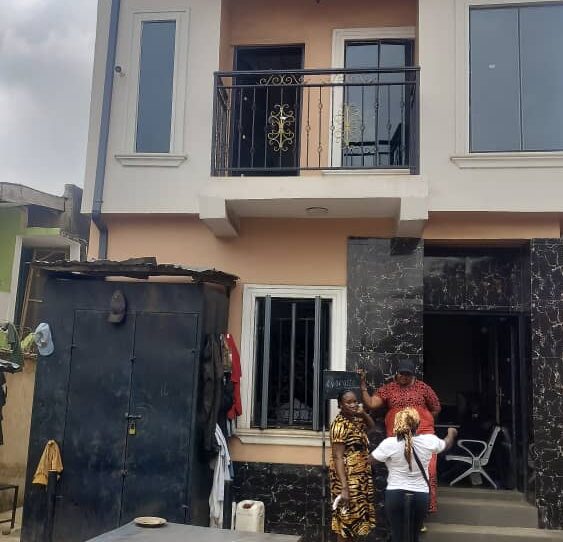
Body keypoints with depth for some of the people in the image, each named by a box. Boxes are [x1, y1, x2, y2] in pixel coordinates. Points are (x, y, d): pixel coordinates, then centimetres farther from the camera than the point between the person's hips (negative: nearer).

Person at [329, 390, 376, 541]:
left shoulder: (356, 420, 7)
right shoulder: (340, 425, -18)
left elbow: (371, 426, 26)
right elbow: (338, 458, -21)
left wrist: (364, 413, 4)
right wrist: (344, 488, -26)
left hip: (361, 478, 9)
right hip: (347, 478, -8)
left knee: (356, 517, 15)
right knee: (346, 519, 0)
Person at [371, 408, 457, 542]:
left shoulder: (389, 443, -15)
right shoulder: (429, 441, -7)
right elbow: (447, 444, 16)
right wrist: (451, 433, 38)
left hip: (395, 495, -2)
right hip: (420, 496, 2)